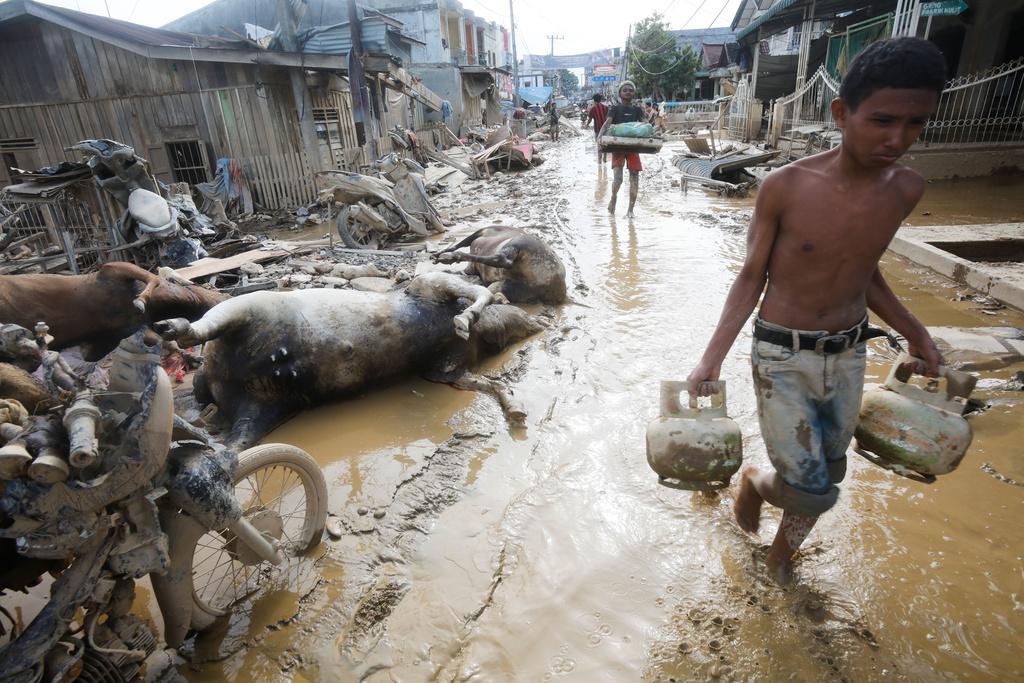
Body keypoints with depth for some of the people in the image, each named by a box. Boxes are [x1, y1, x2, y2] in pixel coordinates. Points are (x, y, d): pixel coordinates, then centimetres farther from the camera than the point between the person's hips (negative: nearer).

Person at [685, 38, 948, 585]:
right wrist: (712, 357, -15)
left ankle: (781, 555, 43)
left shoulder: (906, 189, -2)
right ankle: (754, 481, 30)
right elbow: (752, 277, -9)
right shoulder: (785, 187, -17)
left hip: (849, 356, 5)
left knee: (827, 477, 17)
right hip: (783, 357, -5)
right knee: (812, 491, -6)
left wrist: (913, 330, 15)